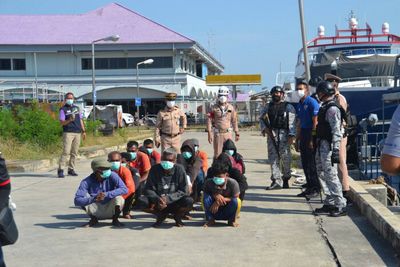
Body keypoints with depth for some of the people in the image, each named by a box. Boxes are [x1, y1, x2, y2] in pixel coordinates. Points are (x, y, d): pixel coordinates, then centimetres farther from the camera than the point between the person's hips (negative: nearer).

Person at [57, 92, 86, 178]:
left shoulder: (77, 108, 18)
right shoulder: (63, 109, 2)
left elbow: (80, 120, 22)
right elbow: (62, 122, -5)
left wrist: (83, 131, 16)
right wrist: (69, 120, -23)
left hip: (77, 133, 5)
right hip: (68, 132, -5)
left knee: (74, 153, 5)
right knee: (66, 152, -13)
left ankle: (71, 169, 11)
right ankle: (60, 170, -12)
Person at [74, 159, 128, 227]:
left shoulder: (112, 176, -18)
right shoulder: (87, 182, -19)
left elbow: (124, 189, -31)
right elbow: (77, 201, -29)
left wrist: (106, 194, -40)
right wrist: (94, 198, -45)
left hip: (110, 210, -1)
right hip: (96, 212, 1)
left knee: (118, 198, -30)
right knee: (84, 196, -22)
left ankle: (115, 220, -2)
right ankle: (93, 219, 0)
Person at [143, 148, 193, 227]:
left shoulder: (179, 169, -11)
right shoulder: (155, 169, -8)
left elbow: (184, 191, -13)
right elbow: (148, 189, -9)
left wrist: (168, 198, -27)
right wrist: (157, 199, -30)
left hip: (174, 202, -1)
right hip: (158, 201, 1)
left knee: (189, 201, -32)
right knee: (141, 201, -27)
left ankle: (177, 217, 4)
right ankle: (161, 215, 4)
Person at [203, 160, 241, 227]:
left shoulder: (232, 183, -19)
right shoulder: (209, 182, -17)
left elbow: (235, 198, -15)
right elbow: (206, 194, -7)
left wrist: (222, 199, -28)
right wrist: (215, 196, -28)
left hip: (227, 213, -1)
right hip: (214, 211, 1)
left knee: (236, 201, -31)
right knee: (206, 197, -26)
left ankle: (232, 220, -1)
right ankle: (210, 220, -4)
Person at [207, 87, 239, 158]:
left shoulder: (231, 108, 7)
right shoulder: (214, 108, -1)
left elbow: (234, 121, 11)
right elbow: (209, 120, -3)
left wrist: (237, 133, 10)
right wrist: (209, 134, -9)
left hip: (228, 133, 2)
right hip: (217, 133, -2)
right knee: (217, 153, 2)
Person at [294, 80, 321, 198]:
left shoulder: (312, 102, -11)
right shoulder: (299, 104, 15)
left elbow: (315, 122, -15)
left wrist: (312, 139, -18)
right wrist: (297, 139, 16)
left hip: (311, 134, -8)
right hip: (303, 134, 8)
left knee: (312, 163, -5)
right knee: (305, 163, 10)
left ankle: (316, 188, 2)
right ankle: (309, 187, 18)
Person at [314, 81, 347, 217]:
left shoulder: (332, 109, -16)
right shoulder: (324, 107, 15)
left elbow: (336, 132, -21)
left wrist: (335, 151, -24)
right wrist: (316, 144, 22)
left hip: (328, 146, -10)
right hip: (321, 146, 10)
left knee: (331, 176, -7)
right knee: (322, 175, 14)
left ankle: (340, 206, 0)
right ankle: (329, 203, 22)